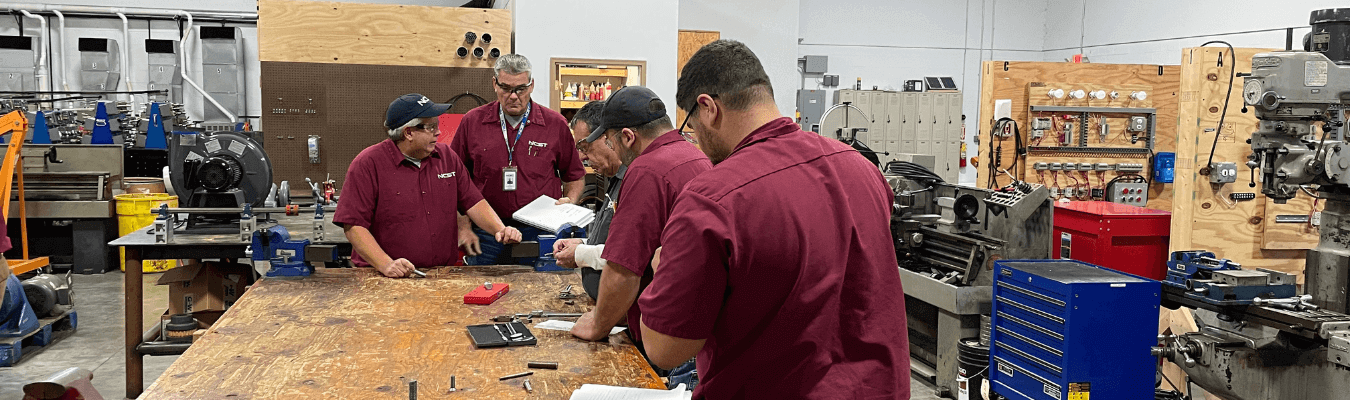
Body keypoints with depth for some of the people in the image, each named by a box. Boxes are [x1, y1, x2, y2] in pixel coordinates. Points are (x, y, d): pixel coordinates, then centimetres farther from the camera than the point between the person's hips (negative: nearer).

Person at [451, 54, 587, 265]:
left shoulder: (555, 124, 3)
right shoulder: (472, 122, 4)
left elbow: (575, 176, 13)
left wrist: (569, 200, -6)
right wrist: (463, 228, 2)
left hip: (539, 234, 0)